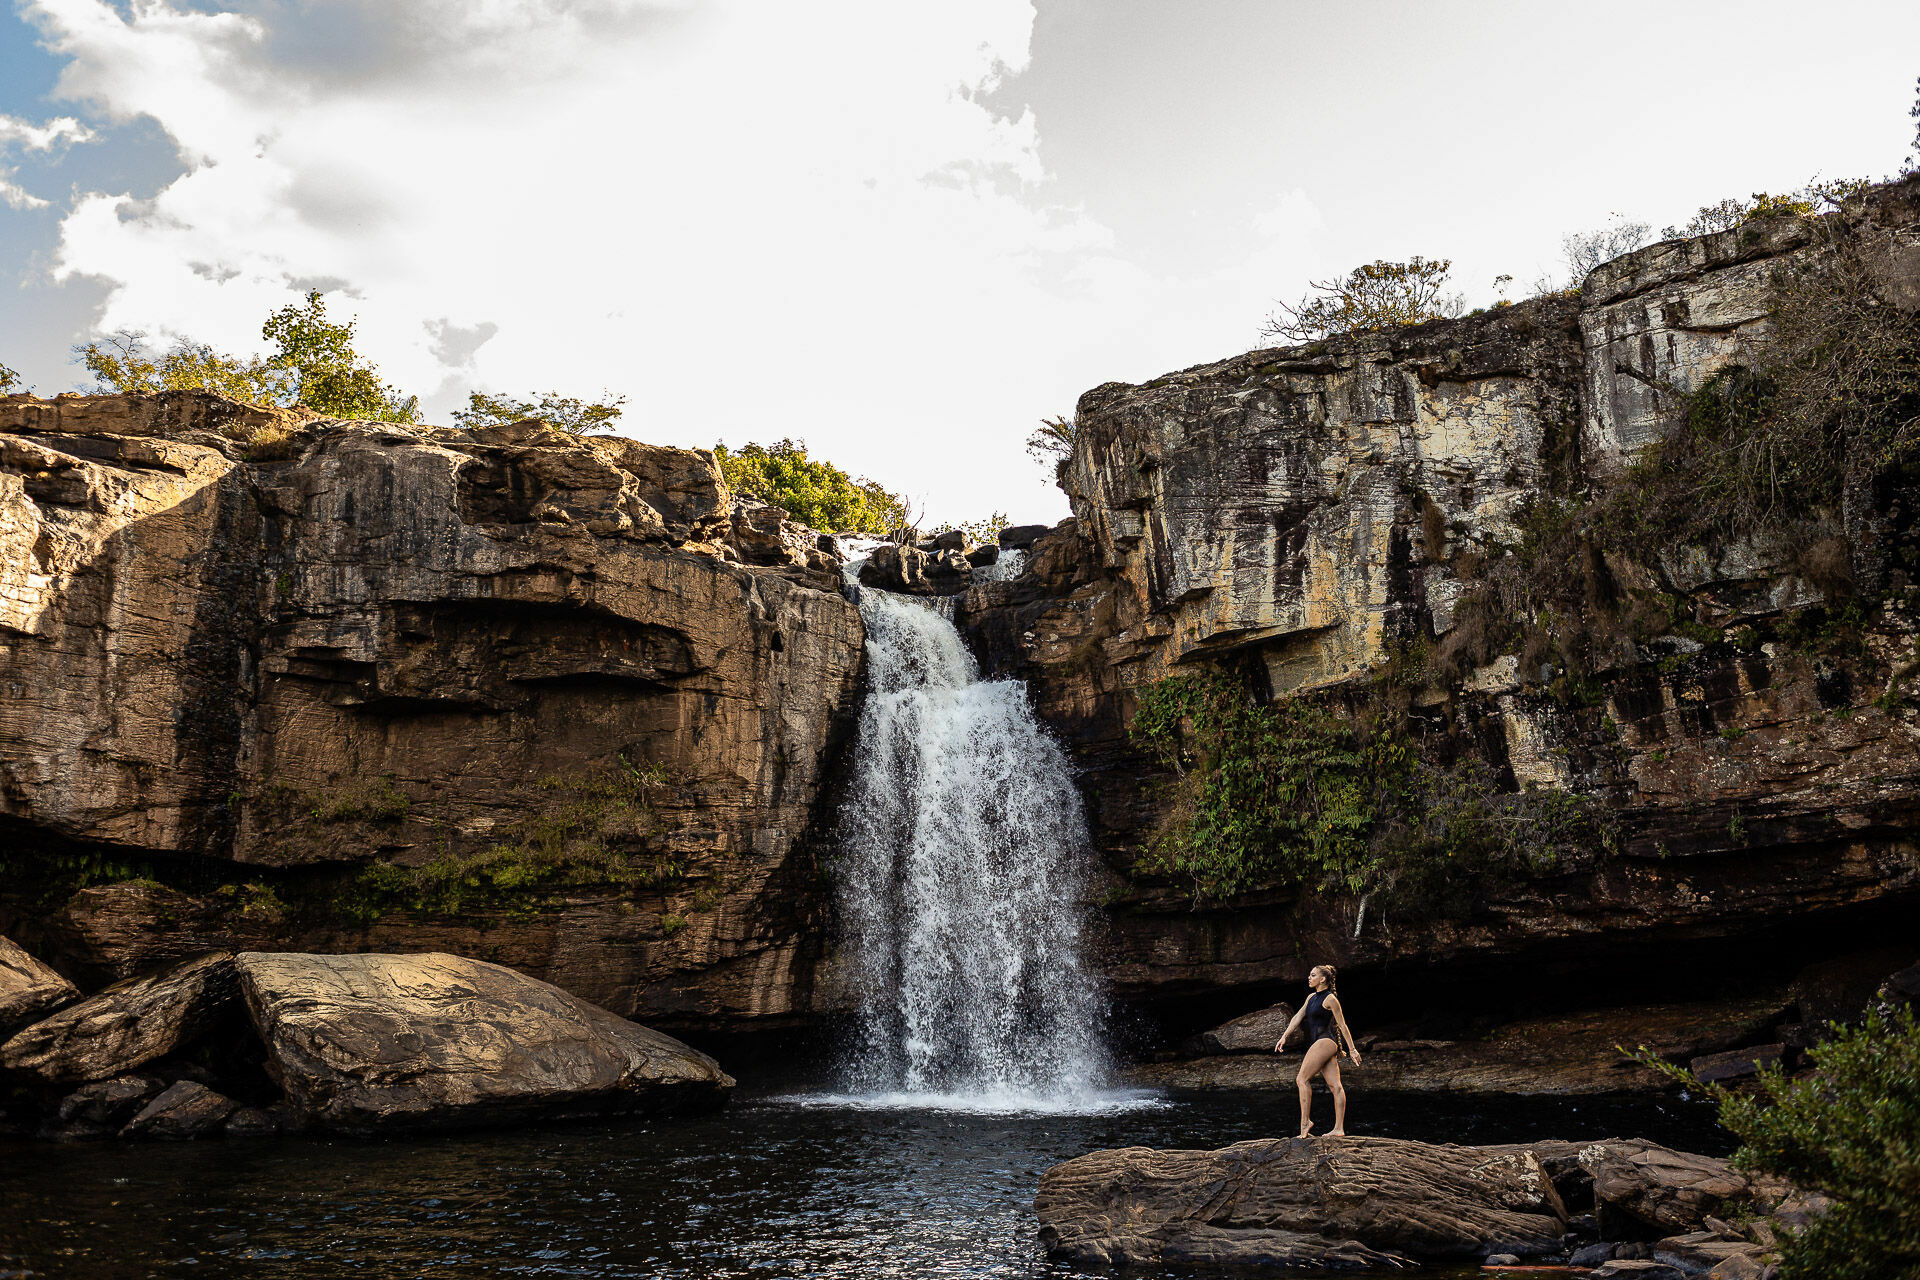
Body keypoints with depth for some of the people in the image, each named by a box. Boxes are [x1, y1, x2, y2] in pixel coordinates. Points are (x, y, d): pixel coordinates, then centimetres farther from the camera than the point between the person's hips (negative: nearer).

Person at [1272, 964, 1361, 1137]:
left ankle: (1305, 1121, -10)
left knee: (1302, 1079, -11)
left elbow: (1342, 1025, -4)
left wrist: (1352, 1049, -2)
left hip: (1325, 1042, -8)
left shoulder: (1330, 999, -7)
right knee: (1335, 1086, 3)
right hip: (1321, 1045, 8)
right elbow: (1298, 1017, 16)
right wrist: (1284, 1036, 7)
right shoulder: (1311, 997, 18)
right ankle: (1339, 1129, 1)